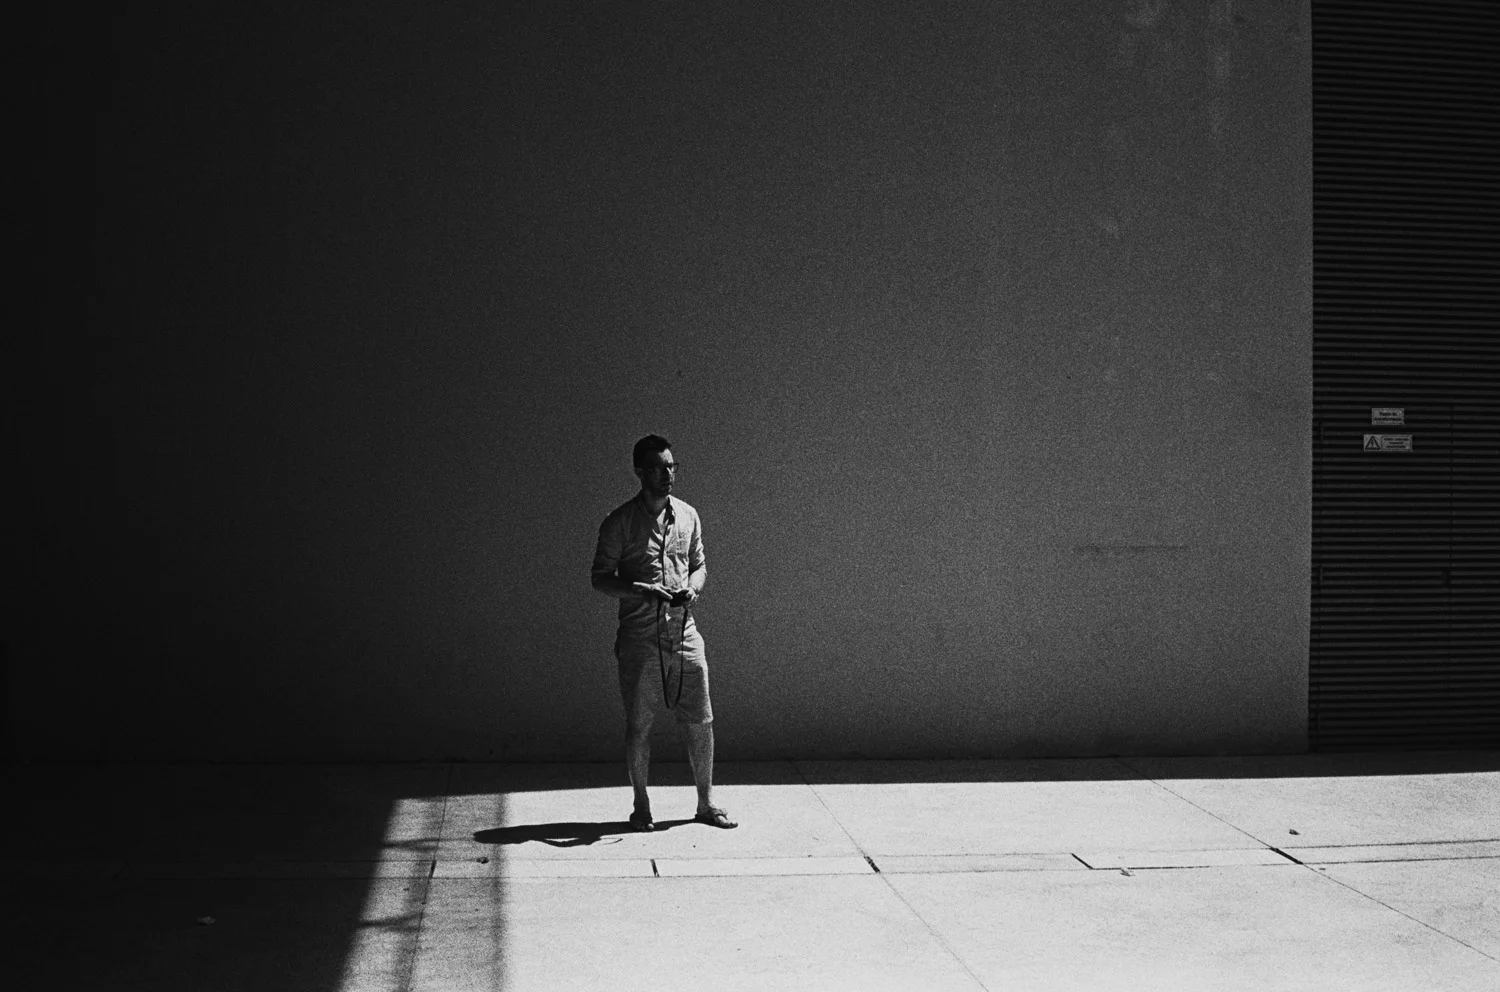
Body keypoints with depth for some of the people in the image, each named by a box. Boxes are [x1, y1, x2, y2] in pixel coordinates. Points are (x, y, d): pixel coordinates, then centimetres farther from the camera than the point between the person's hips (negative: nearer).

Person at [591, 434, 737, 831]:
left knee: (700, 721, 5)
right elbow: (601, 578, -4)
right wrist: (641, 591, -19)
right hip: (639, 636, -3)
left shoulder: (687, 515, 9)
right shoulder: (620, 522, -5)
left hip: (684, 632, 4)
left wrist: (693, 587, -4)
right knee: (638, 724, 3)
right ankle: (641, 806, 17)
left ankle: (706, 803, 17)